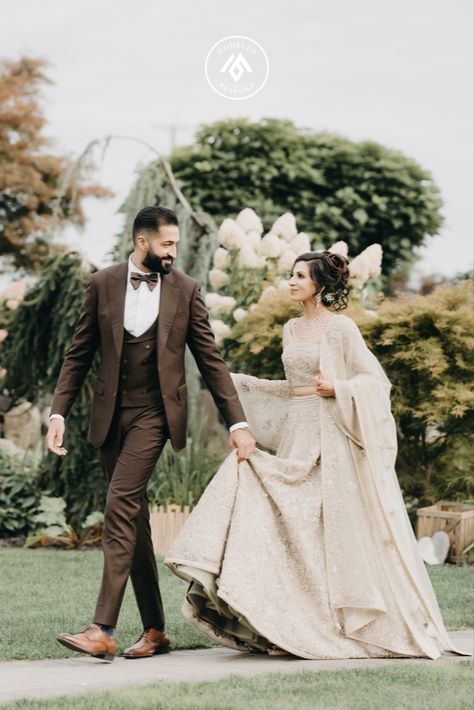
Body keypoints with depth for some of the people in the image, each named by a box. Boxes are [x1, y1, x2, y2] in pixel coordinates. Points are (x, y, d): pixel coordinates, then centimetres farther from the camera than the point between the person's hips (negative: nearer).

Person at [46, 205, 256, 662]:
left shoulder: (186, 290, 2)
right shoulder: (103, 284, 5)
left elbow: (210, 360, 4)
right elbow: (79, 354, 8)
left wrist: (237, 423, 0)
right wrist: (59, 412, 0)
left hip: (154, 414, -3)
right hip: (111, 415, 3)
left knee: (120, 508, -17)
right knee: (133, 519, 7)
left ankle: (103, 631, -21)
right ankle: (154, 631, 16)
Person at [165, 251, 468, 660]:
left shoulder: (341, 329, -7)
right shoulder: (292, 329, 14)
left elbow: (376, 381, -7)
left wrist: (337, 389, -21)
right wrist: (241, 384, 18)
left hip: (330, 439, -7)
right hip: (295, 439, 7)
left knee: (338, 532, -5)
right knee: (288, 532, -1)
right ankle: (292, 630, 1)